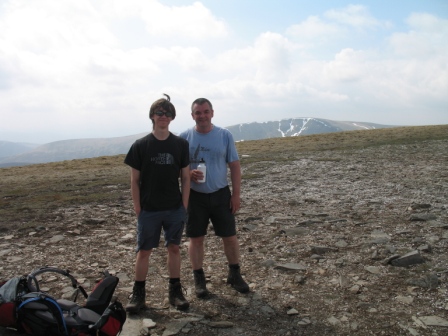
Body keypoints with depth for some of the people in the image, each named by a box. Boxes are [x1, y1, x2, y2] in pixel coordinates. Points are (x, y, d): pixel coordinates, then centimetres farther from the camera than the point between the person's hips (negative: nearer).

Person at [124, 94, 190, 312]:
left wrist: (184, 206, -2)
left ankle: (175, 290, 24)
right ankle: (138, 293, 22)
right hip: (148, 210, -1)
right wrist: (137, 208, -4)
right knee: (144, 251, 7)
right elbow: (135, 180, -1)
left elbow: (185, 177, 3)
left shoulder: (180, 144, 0)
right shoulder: (140, 146, -4)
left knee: (174, 248, 10)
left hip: (175, 209, 1)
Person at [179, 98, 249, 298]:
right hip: (195, 195, 0)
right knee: (196, 238, 7)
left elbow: (234, 166, 0)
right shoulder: (184, 137, -3)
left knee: (230, 236, 8)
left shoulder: (225, 135, -2)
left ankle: (234, 274, 28)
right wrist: (189, 173, -20)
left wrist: (236, 194, -4)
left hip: (221, 194, 1)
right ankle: (198, 278, 24)